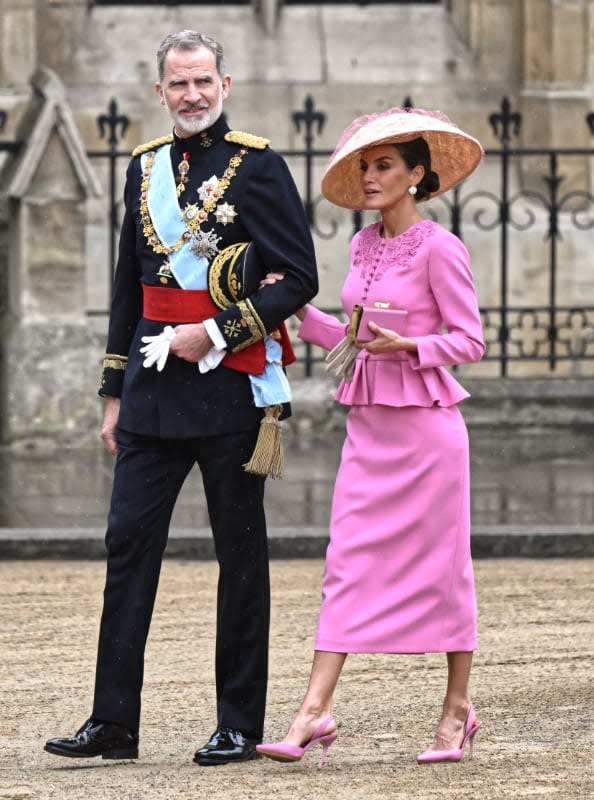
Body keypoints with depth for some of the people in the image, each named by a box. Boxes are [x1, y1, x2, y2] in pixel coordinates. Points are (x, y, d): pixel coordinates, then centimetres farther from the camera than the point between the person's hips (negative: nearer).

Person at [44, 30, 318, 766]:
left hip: (231, 385, -5)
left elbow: (298, 279, -8)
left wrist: (216, 333, -16)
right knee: (128, 541, 1)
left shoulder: (258, 167, -4)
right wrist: (114, 393, 15)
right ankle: (113, 722, 3)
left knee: (240, 554, 3)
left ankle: (240, 726, 9)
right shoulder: (145, 168, 12)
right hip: (154, 388, 5)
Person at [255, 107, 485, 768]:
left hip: (425, 421, -6)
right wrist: (298, 312, 8)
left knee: (441, 564, 3)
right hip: (368, 422, 6)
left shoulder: (438, 248, -9)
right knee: (347, 562, -1)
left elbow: (469, 341, -8)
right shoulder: (364, 246, 11)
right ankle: (316, 711, -7)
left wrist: (406, 345, -22)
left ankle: (457, 709, 15)